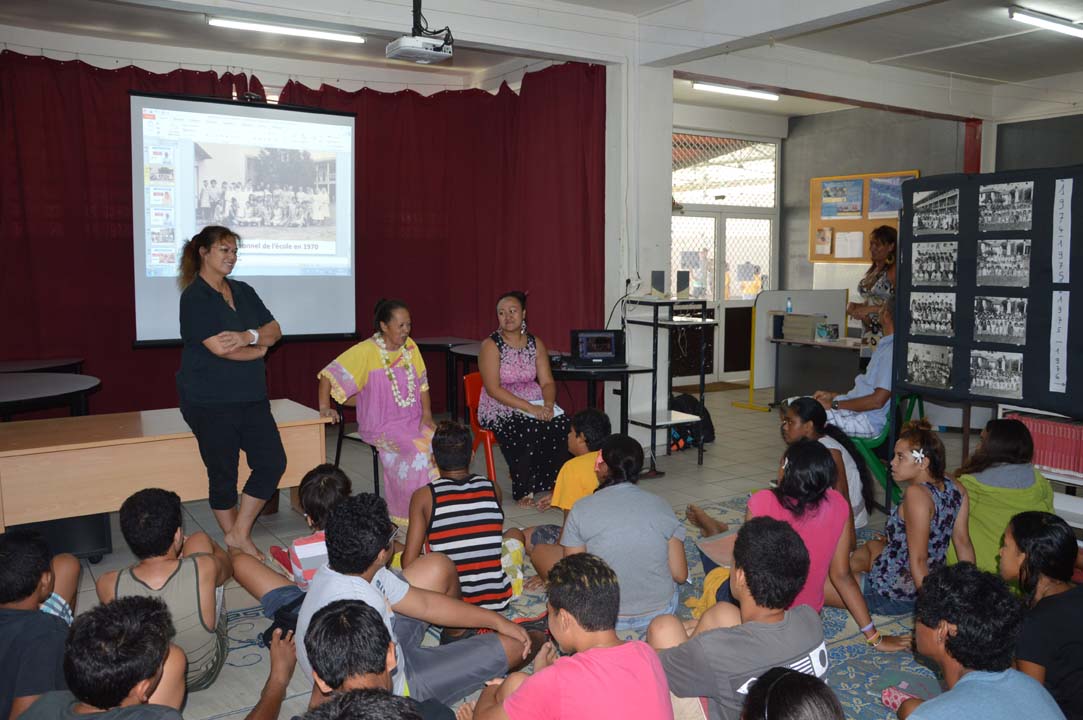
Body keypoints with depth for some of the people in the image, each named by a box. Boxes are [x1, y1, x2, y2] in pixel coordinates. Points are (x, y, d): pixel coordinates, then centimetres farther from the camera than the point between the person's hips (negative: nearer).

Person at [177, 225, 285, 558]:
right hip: (211, 404, -7)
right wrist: (259, 349, -3)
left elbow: (275, 331, 6)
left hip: (252, 399, 7)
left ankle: (239, 534, 15)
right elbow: (220, 348, -19)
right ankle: (235, 543, 21)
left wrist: (248, 336, -16)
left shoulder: (243, 291, 12)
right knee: (223, 476, 5)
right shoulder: (194, 298, -10)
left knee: (273, 462, 2)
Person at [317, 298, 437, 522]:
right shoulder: (366, 351, -10)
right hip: (381, 426, -5)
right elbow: (330, 374, -7)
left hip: (413, 421, 5)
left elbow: (422, 384, 12)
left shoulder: (410, 347, 6)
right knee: (418, 449, -29)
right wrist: (325, 407, -11)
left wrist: (427, 415, 1)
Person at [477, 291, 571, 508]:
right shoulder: (491, 345, -7)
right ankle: (524, 490, -14)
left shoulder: (536, 344, 9)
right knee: (528, 429, -33)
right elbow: (494, 389, -16)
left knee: (562, 424, -23)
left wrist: (548, 405, -17)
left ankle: (550, 487, -12)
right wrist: (530, 408, -24)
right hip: (500, 408, -4)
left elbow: (547, 382, 6)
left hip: (536, 405, 5)